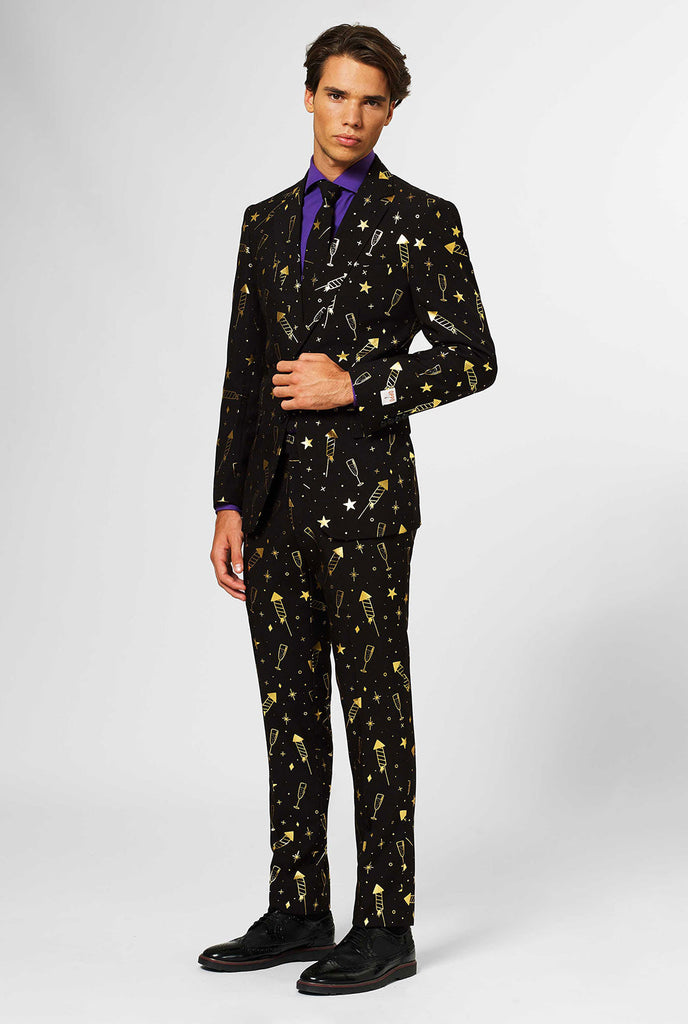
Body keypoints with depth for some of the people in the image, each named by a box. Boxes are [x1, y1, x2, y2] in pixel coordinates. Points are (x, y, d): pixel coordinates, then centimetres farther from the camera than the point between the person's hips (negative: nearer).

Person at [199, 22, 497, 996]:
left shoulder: (422, 220, -2)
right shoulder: (267, 222, 14)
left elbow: (473, 359, -5)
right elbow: (243, 374, 14)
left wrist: (356, 387, -14)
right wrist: (228, 505, 9)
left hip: (365, 500, -6)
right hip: (274, 504, 6)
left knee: (375, 714, -1)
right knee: (290, 715, 11)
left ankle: (386, 928, 9)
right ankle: (297, 912, 21)